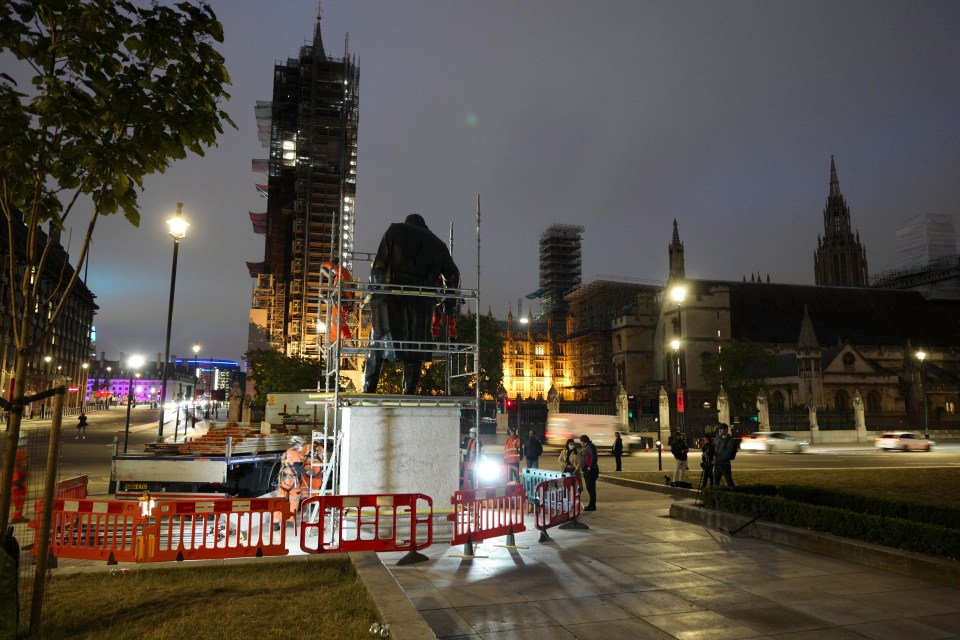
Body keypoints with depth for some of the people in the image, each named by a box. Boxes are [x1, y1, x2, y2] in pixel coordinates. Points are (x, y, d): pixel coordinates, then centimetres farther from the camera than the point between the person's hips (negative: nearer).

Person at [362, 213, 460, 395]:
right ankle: (409, 392, 1)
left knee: (379, 341, 2)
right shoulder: (438, 244, 22)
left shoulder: (395, 230, 16)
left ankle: (368, 390, -5)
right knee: (415, 347, 6)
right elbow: (452, 273, 18)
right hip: (422, 300, 2)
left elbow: (380, 263, 4)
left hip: (392, 296, -1)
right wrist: (450, 304, 22)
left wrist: (375, 288, 5)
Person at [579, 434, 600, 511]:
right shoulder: (586, 447, 17)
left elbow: (594, 457, -27)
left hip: (590, 471, -11)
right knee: (589, 488, 15)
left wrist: (590, 467, -23)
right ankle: (592, 505, 23)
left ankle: (592, 506, -2)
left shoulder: (590, 447, -15)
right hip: (587, 471, 11)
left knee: (591, 488, -6)